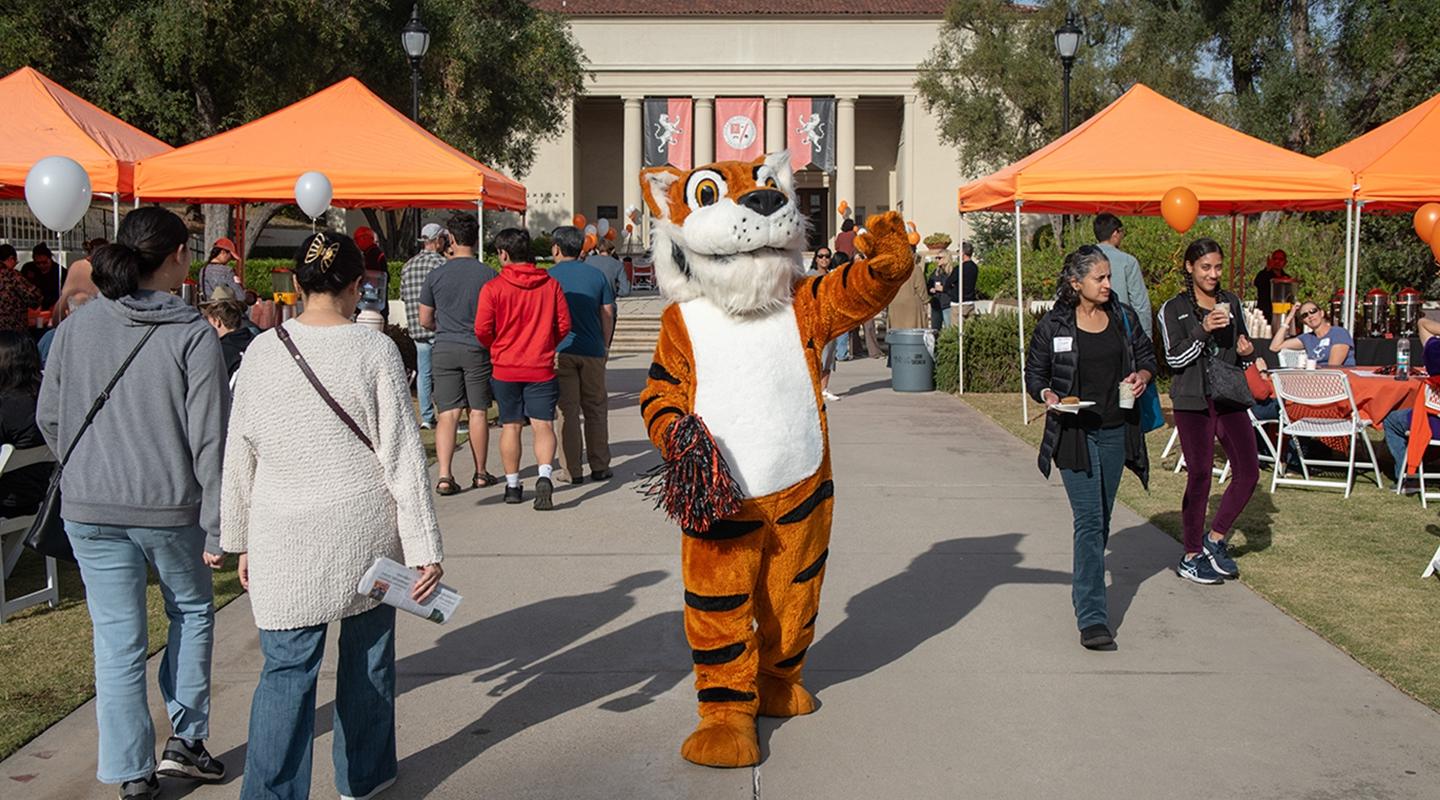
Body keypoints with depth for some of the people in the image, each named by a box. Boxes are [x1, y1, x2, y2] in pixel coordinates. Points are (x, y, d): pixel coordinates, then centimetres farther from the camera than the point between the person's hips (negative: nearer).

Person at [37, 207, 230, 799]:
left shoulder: (77, 326, -1)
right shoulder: (192, 335, -13)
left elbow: (49, 418, 7)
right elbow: (209, 439, -13)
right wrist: (218, 526, -8)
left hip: (90, 510, 3)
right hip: (171, 506, -3)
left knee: (118, 639, 10)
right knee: (191, 611, 22)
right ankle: (185, 739, 19)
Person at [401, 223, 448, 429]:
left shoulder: (408, 266, 10)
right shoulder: (441, 263, -11)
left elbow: (403, 296, 14)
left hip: (416, 328, 6)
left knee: (423, 373, 10)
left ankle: (426, 417, 10)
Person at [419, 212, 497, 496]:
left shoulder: (436, 275, -1)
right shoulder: (488, 274, -3)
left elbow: (425, 320, 5)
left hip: (444, 350, 1)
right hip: (478, 350, -1)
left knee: (447, 414, 1)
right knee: (477, 412, 8)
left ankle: (445, 475, -10)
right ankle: (480, 474, 17)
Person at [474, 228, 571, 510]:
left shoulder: (493, 288, -8)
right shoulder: (550, 285, -1)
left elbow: (482, 330, -8)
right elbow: (564, 325, 2)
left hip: (506, 368, 0)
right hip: (542, 368, 0)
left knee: (511, 426, 11)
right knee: (543, 425, -1)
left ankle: (512, 485, 17)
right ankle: (545, 476, -22)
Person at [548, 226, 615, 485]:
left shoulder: (548, 277, -1)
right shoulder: (597, 275, 6)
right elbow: (607, 317, 7)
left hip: (560, 352, -2)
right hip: (592, 351, 2)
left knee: (568, 410, 2)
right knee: (596, 409, 12)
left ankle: (573, 471, 3)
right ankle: (599, 467, 14)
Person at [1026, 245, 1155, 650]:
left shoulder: (1124, 317, 6)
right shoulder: (1054, 325, -5)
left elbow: (1147, 356, 17)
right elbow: (1034, 373, 3)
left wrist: (1142, 376, -5)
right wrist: (1048, 396, -17)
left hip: (1116, 432, 4)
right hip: (1075, 433, -4)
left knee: (1102, 519, 15)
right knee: (1089, 521, -11)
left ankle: (1084, 588, 37)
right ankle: (1092, 618, -13)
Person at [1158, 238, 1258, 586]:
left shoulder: (1231, 303, 12)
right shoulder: (1174, 309, -2)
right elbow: (1175, 358, -9)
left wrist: (1247, 351, 0)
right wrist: (1203, 330, -21)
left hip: (1229, 397, 5)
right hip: (1192, 400, -5)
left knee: (1249, 470, -2)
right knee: (1200, 476, -2)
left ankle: (1214, 539, 16)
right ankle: (1191, 557, 10)